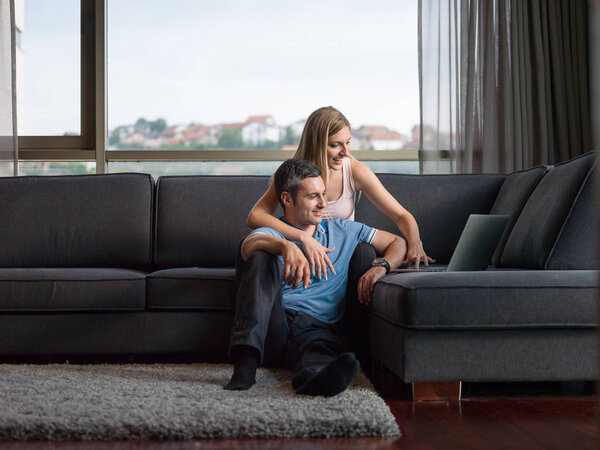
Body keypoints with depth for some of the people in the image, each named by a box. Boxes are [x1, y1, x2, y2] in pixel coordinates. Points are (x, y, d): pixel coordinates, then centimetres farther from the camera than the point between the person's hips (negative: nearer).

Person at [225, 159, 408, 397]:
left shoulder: (344, 231, 24)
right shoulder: (270, 235, 12)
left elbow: (398, 243, 26)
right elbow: (249, 244, -13)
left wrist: (381, 267, 2)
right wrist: (286, 246, -36)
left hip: (317, 326, 1)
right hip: (273, 323, -1)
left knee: (323, 346, -36)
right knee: (261, 256, -26)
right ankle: (246, 362, -40)